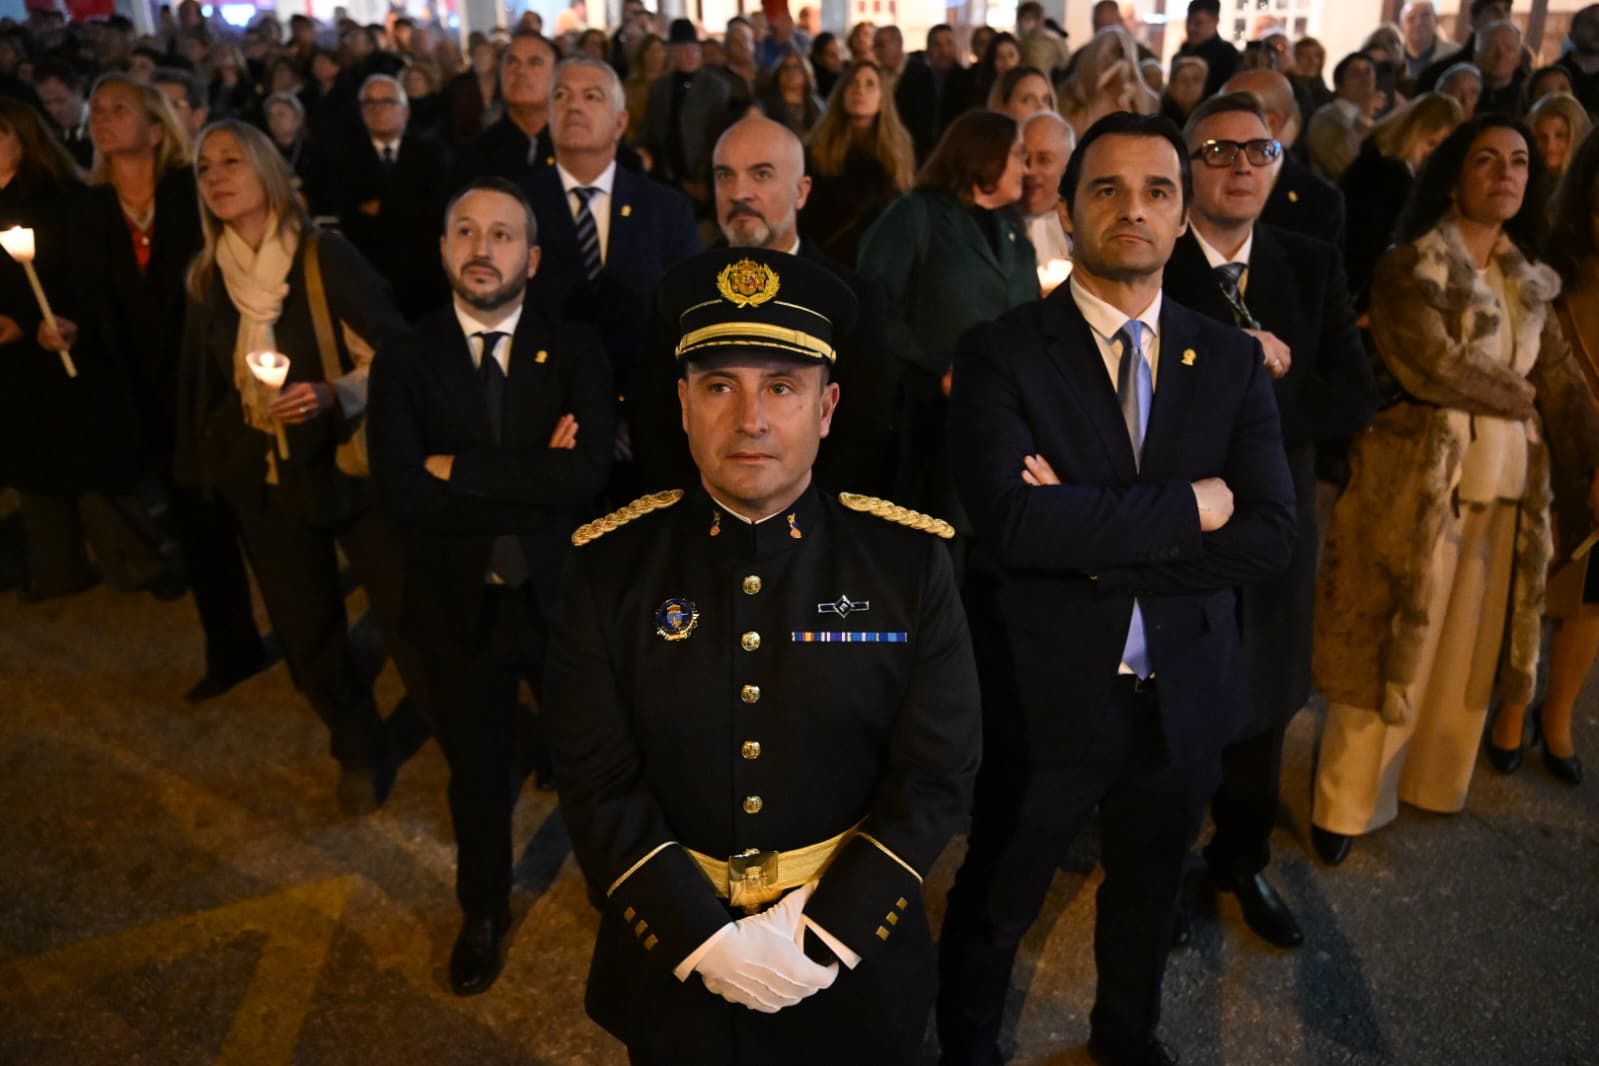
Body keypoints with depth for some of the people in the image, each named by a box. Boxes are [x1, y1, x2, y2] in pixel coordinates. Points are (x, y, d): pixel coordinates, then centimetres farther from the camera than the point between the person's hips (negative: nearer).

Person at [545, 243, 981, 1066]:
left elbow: (937, 772, -11)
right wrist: (703, 936, -18)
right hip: (669, 959, 1)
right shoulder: (611, 566, -10)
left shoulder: (908, 559, -11)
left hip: (855, 958, 0)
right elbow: (597, 782, -10)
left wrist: (828, 933, -17)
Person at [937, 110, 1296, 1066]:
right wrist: (1187, 504, -21)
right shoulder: (1002, 356, -12)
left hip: (1184, 694, 4)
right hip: (1047, 692, -3)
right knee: (995, 906, 18)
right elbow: (1014, 522, -27)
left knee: (1149, 897, 27)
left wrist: (1096, 541, -22)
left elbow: (1271, 535, -12)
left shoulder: (1233, 361, -1)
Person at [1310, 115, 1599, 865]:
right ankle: (1347, 804, 15)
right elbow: (1431, 366, -20)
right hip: (1419, 484, -6)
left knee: (1469, 645, 16)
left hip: (1507, 488, 6)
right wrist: (1518, 394, -4)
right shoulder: (1412, 267, -8)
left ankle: (1431, 779, 36)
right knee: (1391, 645, 1)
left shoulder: (1530, 281, 12)